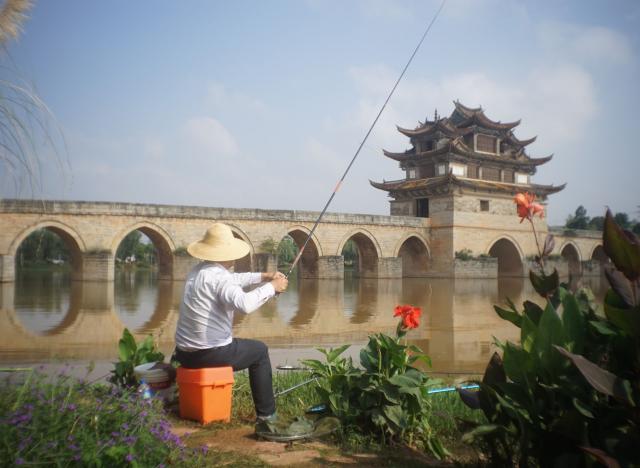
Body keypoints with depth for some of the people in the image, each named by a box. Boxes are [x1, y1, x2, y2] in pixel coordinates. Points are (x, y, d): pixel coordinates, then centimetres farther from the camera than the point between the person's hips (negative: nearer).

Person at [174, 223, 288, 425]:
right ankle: (266, 414, 19)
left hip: (184, 353, 8)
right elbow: (244, 303, -35)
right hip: (211, 353, -8)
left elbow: (232, 280, 26)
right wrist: (271, 287, -20)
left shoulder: (198, 270, 9)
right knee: (259, 351, 15)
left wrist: (262, 277, 20)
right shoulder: (216, 275, -20)